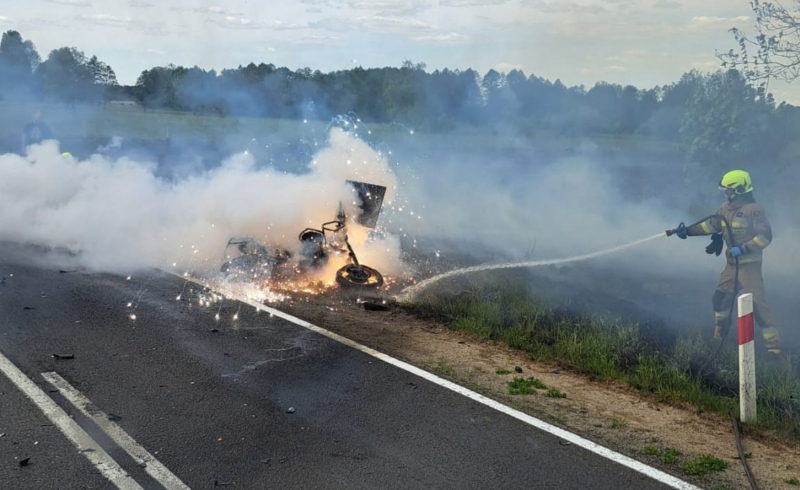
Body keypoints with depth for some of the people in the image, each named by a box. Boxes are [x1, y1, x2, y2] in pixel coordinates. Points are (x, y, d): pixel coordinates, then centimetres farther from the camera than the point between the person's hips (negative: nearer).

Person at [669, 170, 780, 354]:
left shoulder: (754, 209, -16)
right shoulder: (726, 208, 6)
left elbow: (765, 236, -17)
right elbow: (711, 224, 13)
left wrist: (743, 249, -23)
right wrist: (687, 231, 6)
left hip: (749, 264, -8)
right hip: (732, 263, 8)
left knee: (757, 303, -10)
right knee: (721, 297, 15)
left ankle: (773, 344, -5)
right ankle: (719, 335, 32)